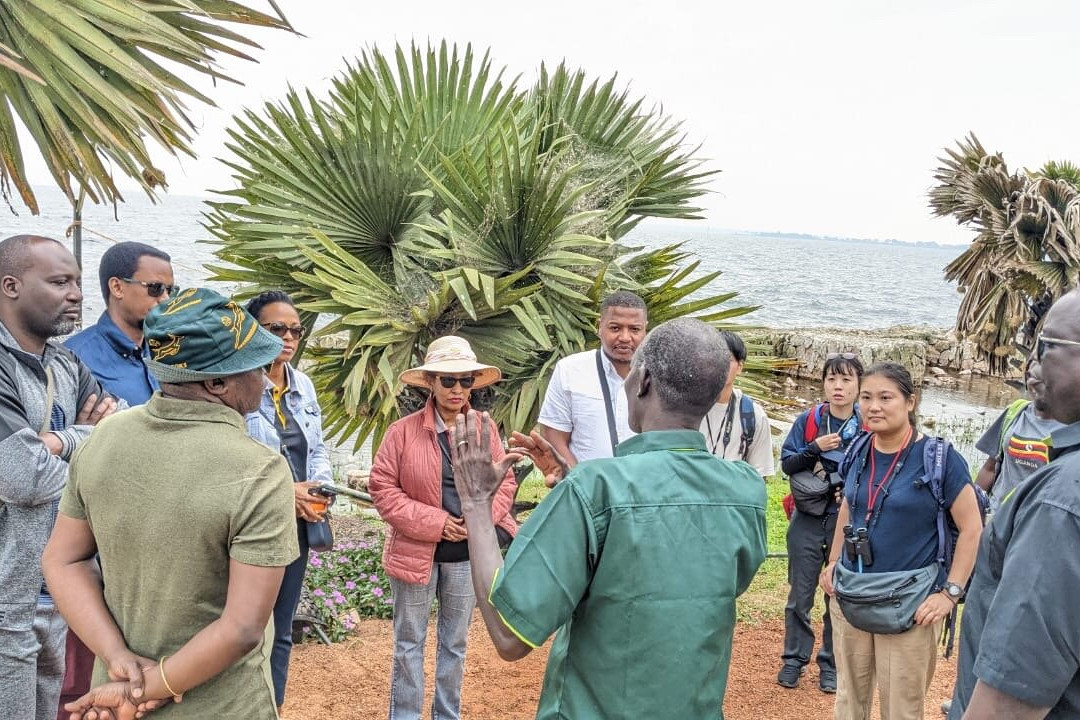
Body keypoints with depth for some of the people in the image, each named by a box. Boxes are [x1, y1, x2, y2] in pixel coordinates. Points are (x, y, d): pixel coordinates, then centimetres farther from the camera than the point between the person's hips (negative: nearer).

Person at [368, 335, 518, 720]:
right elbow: (382, 487, -10)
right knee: (409, 642, 10)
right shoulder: (403, 431, -9)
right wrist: (434, 522, -16)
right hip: (417, 552, -3)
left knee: (455, 643, 15)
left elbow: (505, 480, 5)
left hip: (468, 554, 3)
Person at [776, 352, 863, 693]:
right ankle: (794, 659, 22)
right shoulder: (808, 419, -3)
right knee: (800, 594, 7)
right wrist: (815, 447, -18)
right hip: (808, 518, 1)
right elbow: (787, 464, -3)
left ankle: (831, 663, 23)